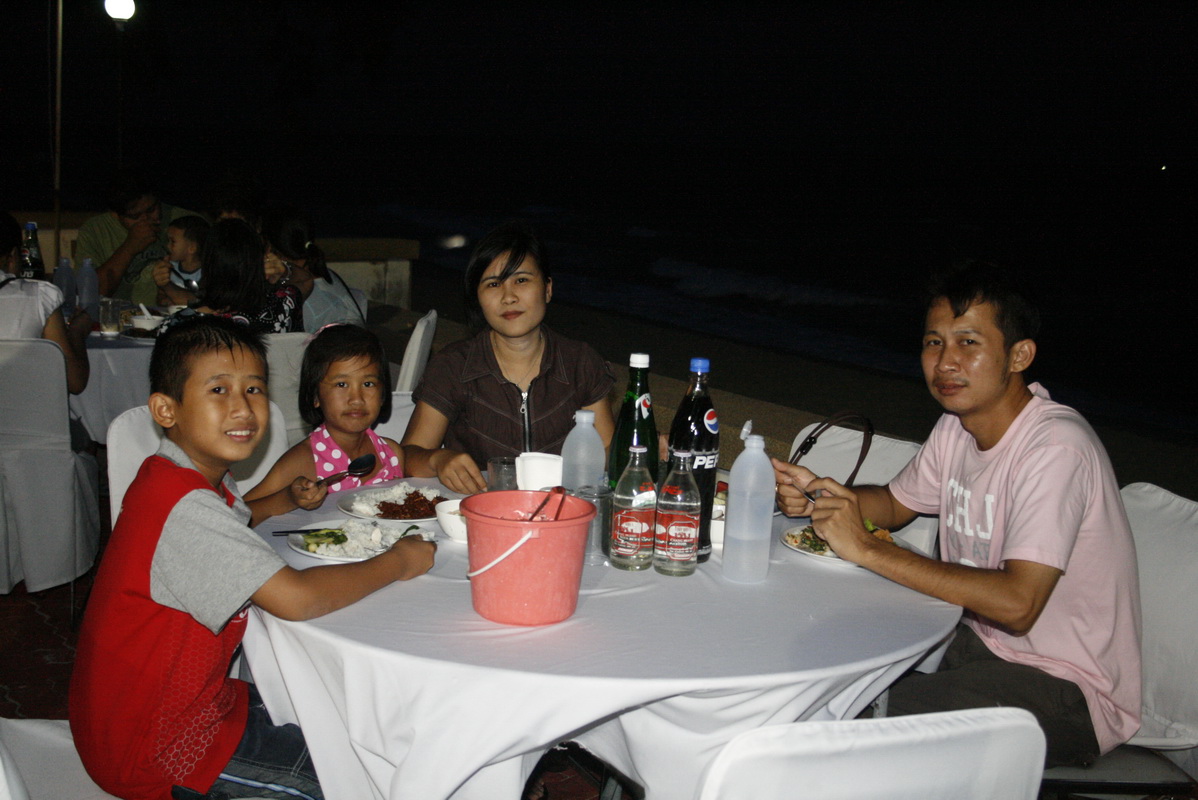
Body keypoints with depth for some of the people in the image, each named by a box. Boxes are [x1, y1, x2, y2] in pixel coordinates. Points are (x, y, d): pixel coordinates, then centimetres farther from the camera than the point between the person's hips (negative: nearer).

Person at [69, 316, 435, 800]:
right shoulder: (184, 506, -29)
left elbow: (232, 524, 24)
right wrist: (397, 563, -20)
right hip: (155, 753, -10)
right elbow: (296, 598, -36)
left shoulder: (198, 479, 2)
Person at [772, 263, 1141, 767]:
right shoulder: (958, 425, 2)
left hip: (1067, 687, -8)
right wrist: (816, 493, -5)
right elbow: (896, 504, 17)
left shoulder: (1056, 448, -25)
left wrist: (866, 548, -31)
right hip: (978, 640, 8)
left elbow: (1016, 604, -33)